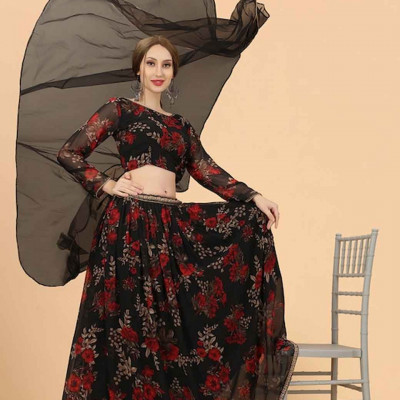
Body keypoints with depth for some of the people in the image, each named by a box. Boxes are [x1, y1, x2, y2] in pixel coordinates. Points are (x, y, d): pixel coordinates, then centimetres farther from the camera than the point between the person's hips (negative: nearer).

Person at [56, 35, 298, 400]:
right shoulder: (120, 109, 7)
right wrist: (107, 185, -5)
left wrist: (254, 197, -2)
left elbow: (207, 171, 10)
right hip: (130, 222, -5)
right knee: (131, 320, -6)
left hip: (173, 224, 5)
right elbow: (69, 154, 3)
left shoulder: (181, 125, 21)